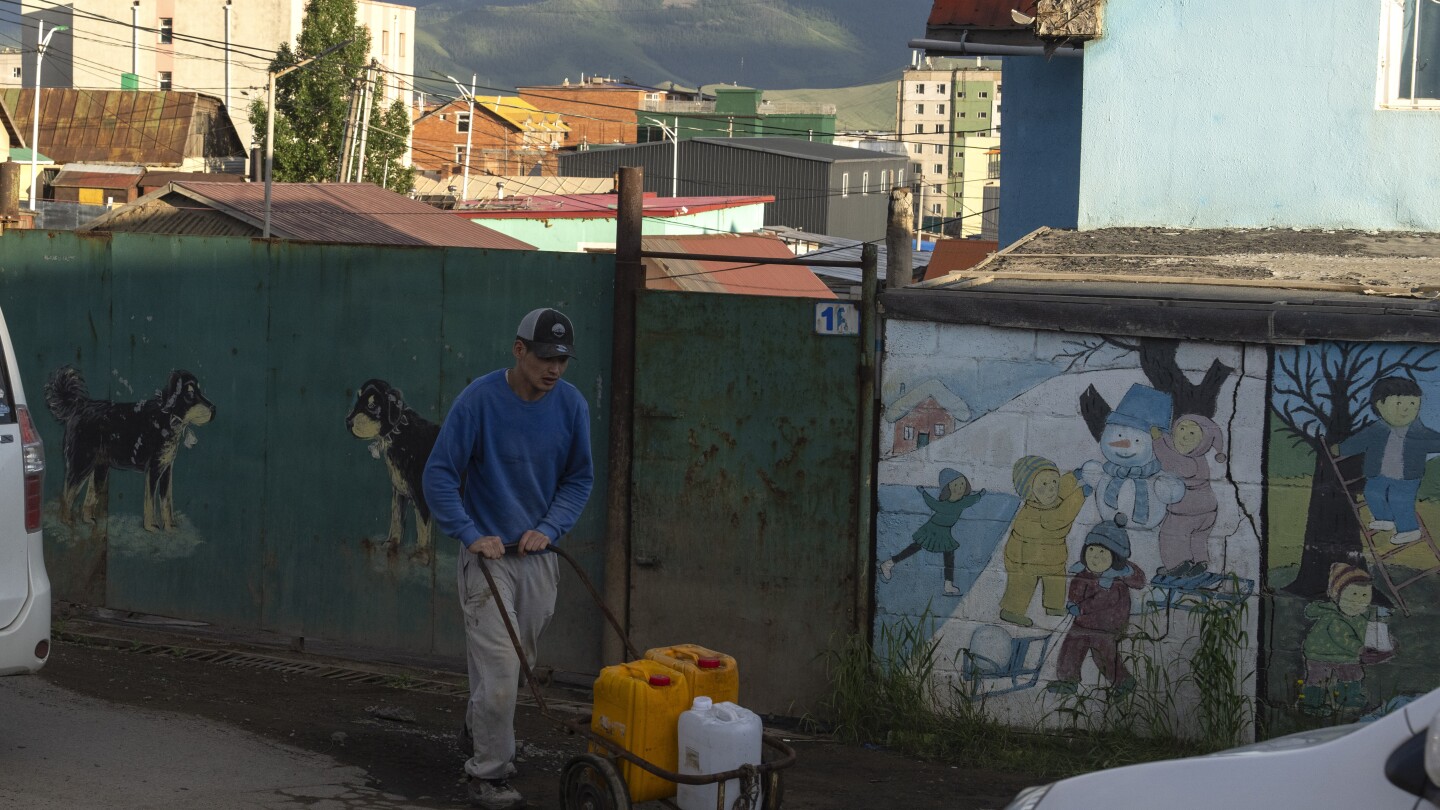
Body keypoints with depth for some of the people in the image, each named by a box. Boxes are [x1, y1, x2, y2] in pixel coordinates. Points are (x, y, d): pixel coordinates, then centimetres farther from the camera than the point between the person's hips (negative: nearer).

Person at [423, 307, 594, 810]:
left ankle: (482, 733, 40)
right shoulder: (479, 400, -15)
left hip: (538, 556, 5)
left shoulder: (571, 405, -2)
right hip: (487, 555, -5)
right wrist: (471, 536, -20)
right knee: (499, 668, -11)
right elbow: (440, 474, -12)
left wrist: (549, 528, -8)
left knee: (518, 665, 16)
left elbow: (579, 478, 7)